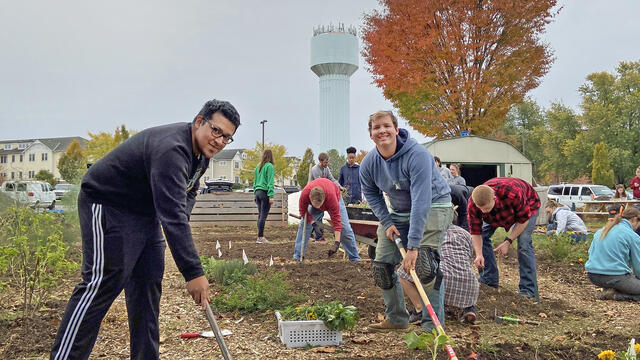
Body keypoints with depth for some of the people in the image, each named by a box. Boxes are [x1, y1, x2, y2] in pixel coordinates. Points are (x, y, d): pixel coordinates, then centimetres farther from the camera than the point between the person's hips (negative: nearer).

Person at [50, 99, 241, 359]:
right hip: (106, 205, -10)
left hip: (145, 210, 10)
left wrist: (180, 227, -5)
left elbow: (188, 193, 14)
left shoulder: (201, 151, 0)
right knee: (102, 283, -13)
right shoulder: (171, 150, -33)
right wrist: (193, 273, -38)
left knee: (148, 285, 9)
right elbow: (173, 217, -38)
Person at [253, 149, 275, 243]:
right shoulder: (269, 166, -8)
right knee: (263, 216, -5)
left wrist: (255, 195, 21)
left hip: (258, 192, 7)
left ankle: (261, 236, 13)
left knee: (260, 215, 10)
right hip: (265, 192, -7)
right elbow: (270, 182, -13)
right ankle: (260, 237, -4)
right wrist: (271, 196, -14)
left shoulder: (258, 167, 13)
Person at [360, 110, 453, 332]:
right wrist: (387, 222, -6)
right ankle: (396, 319, 18)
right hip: (398, 212, 6)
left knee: (423, 263, -21)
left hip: (433, 207, -6)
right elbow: (371, 193, 8)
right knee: (382, 264, 0)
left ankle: (433, 325, -7)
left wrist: (413, 246, -38)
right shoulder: (368, 163, -10)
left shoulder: (417, 155, -30)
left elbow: (421, 201, -35)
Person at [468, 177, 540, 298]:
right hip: (498, 210, 4)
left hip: (527, 205, -4)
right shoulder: (473, 204, -33)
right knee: (483, 236, -9)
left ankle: (528, 290, -17)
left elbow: (523, 220, -28)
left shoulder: (513, 194, -45)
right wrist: (479, 254, -36)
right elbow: (475, 231, -23)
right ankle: (489, 281, 2)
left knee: (523, 242, -21)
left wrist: (508, 241, -31)